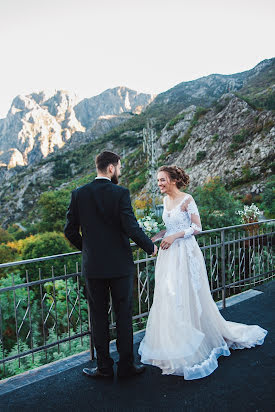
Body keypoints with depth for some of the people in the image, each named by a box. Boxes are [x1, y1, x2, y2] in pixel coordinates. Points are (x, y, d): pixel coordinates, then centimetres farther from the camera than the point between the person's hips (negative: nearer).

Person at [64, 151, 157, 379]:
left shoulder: (79, 194, -1)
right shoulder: (120, 193, -11)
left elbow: (70, 231, 1)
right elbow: (132, 228, -17)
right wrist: (150, 247, 0)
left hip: (93, 266, 3)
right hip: (120, 264, -2)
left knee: (99, 317, 13)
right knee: (124, 316, 11)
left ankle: (104, 367, 22)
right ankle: (126, 365, 21)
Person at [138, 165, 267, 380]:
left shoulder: (187, 199, -10)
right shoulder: (166, 200, 11)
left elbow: (197, 227, -11)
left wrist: (174, 236, -19)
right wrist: (156, 236, 6)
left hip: (184, 253, -7)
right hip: (168, 254, 7)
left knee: (186, 296, -2)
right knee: (167, 296, 8)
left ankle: (190, 346, 15)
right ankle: (171, 341, 23)